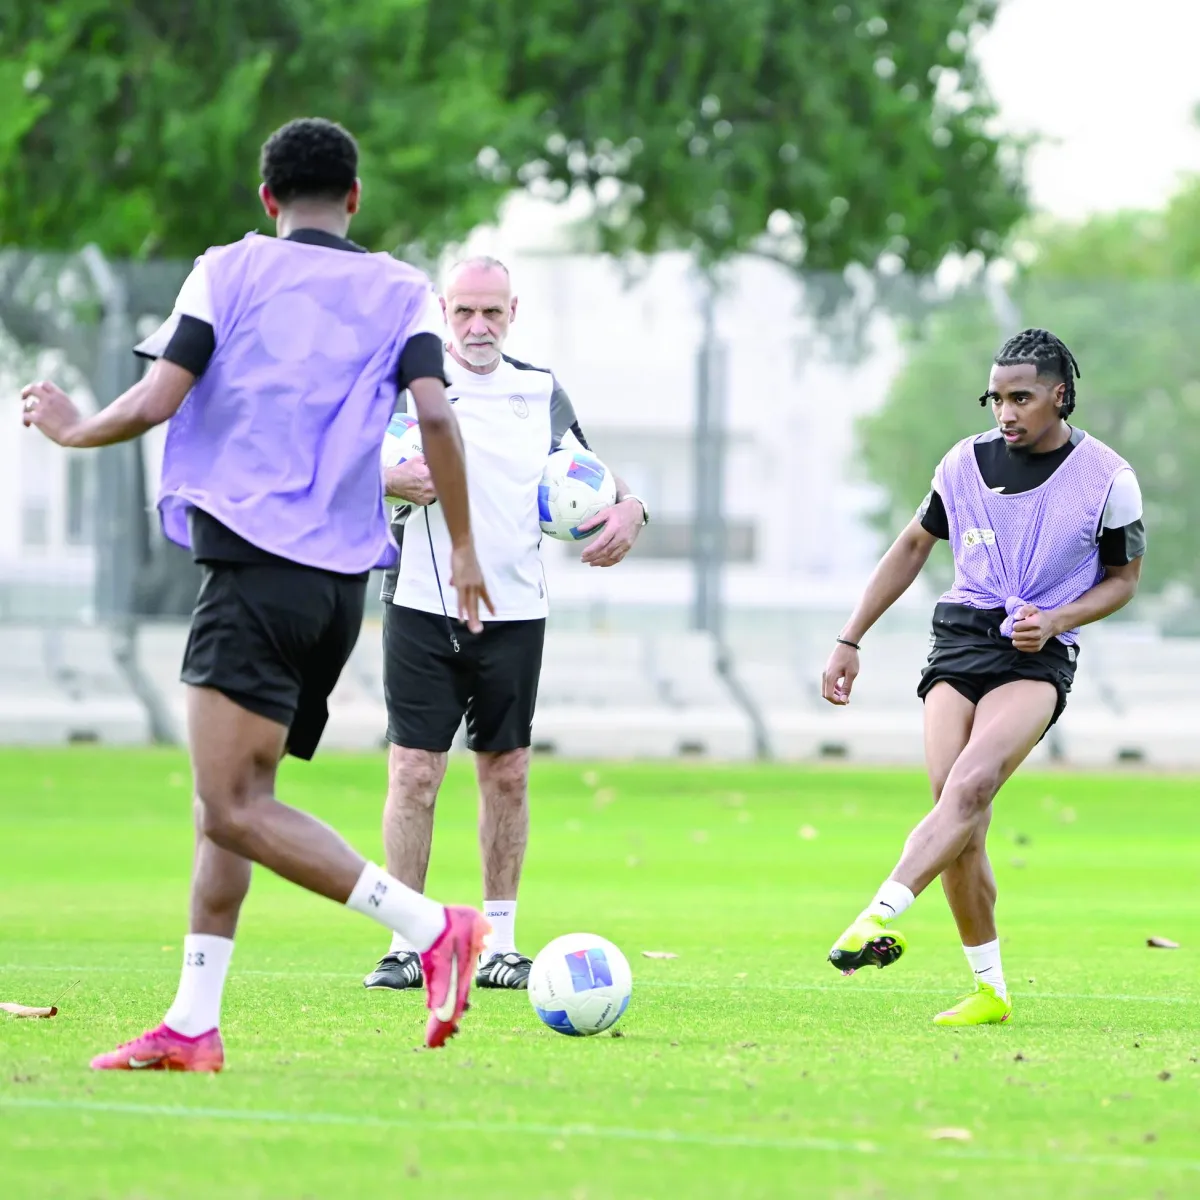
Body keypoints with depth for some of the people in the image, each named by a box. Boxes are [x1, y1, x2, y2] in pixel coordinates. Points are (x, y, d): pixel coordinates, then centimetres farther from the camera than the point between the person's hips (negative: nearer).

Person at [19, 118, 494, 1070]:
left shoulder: (229, 271, 3)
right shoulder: (403, 292, 10)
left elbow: (154, 402, -4)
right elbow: (435, 414, -3)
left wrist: (72, 430, 15)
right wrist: (464, 548, 5)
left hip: (255, 566, -6)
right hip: (344, 581, 6)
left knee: (235, 807, -11)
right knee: (231, 798, 12)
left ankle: (431, 928, -21)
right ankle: (193, 1025, 9)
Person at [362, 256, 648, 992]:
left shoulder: (542, 392, 11)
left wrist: (628, 508, -1)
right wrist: (389, 480, -21)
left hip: (515, 608, 3)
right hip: (423, 607, -3)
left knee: (507, 773, 5)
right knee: (414, 772, -6)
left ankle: (500, 942, 12)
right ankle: (406, 943, 0)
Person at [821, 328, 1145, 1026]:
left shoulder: (1109, 480, -1)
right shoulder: (968, 463, 7)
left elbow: (1124, 578, 11)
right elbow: (915, 545, 20)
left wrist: (1056, 619, -8)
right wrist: (850, 641, 17)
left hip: (1038, 658, -3)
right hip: (960, 639, 3)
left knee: (972, 784, -29)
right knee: (958, 813, -10)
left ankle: (881, 916, -41)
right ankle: (991, 990, -1)